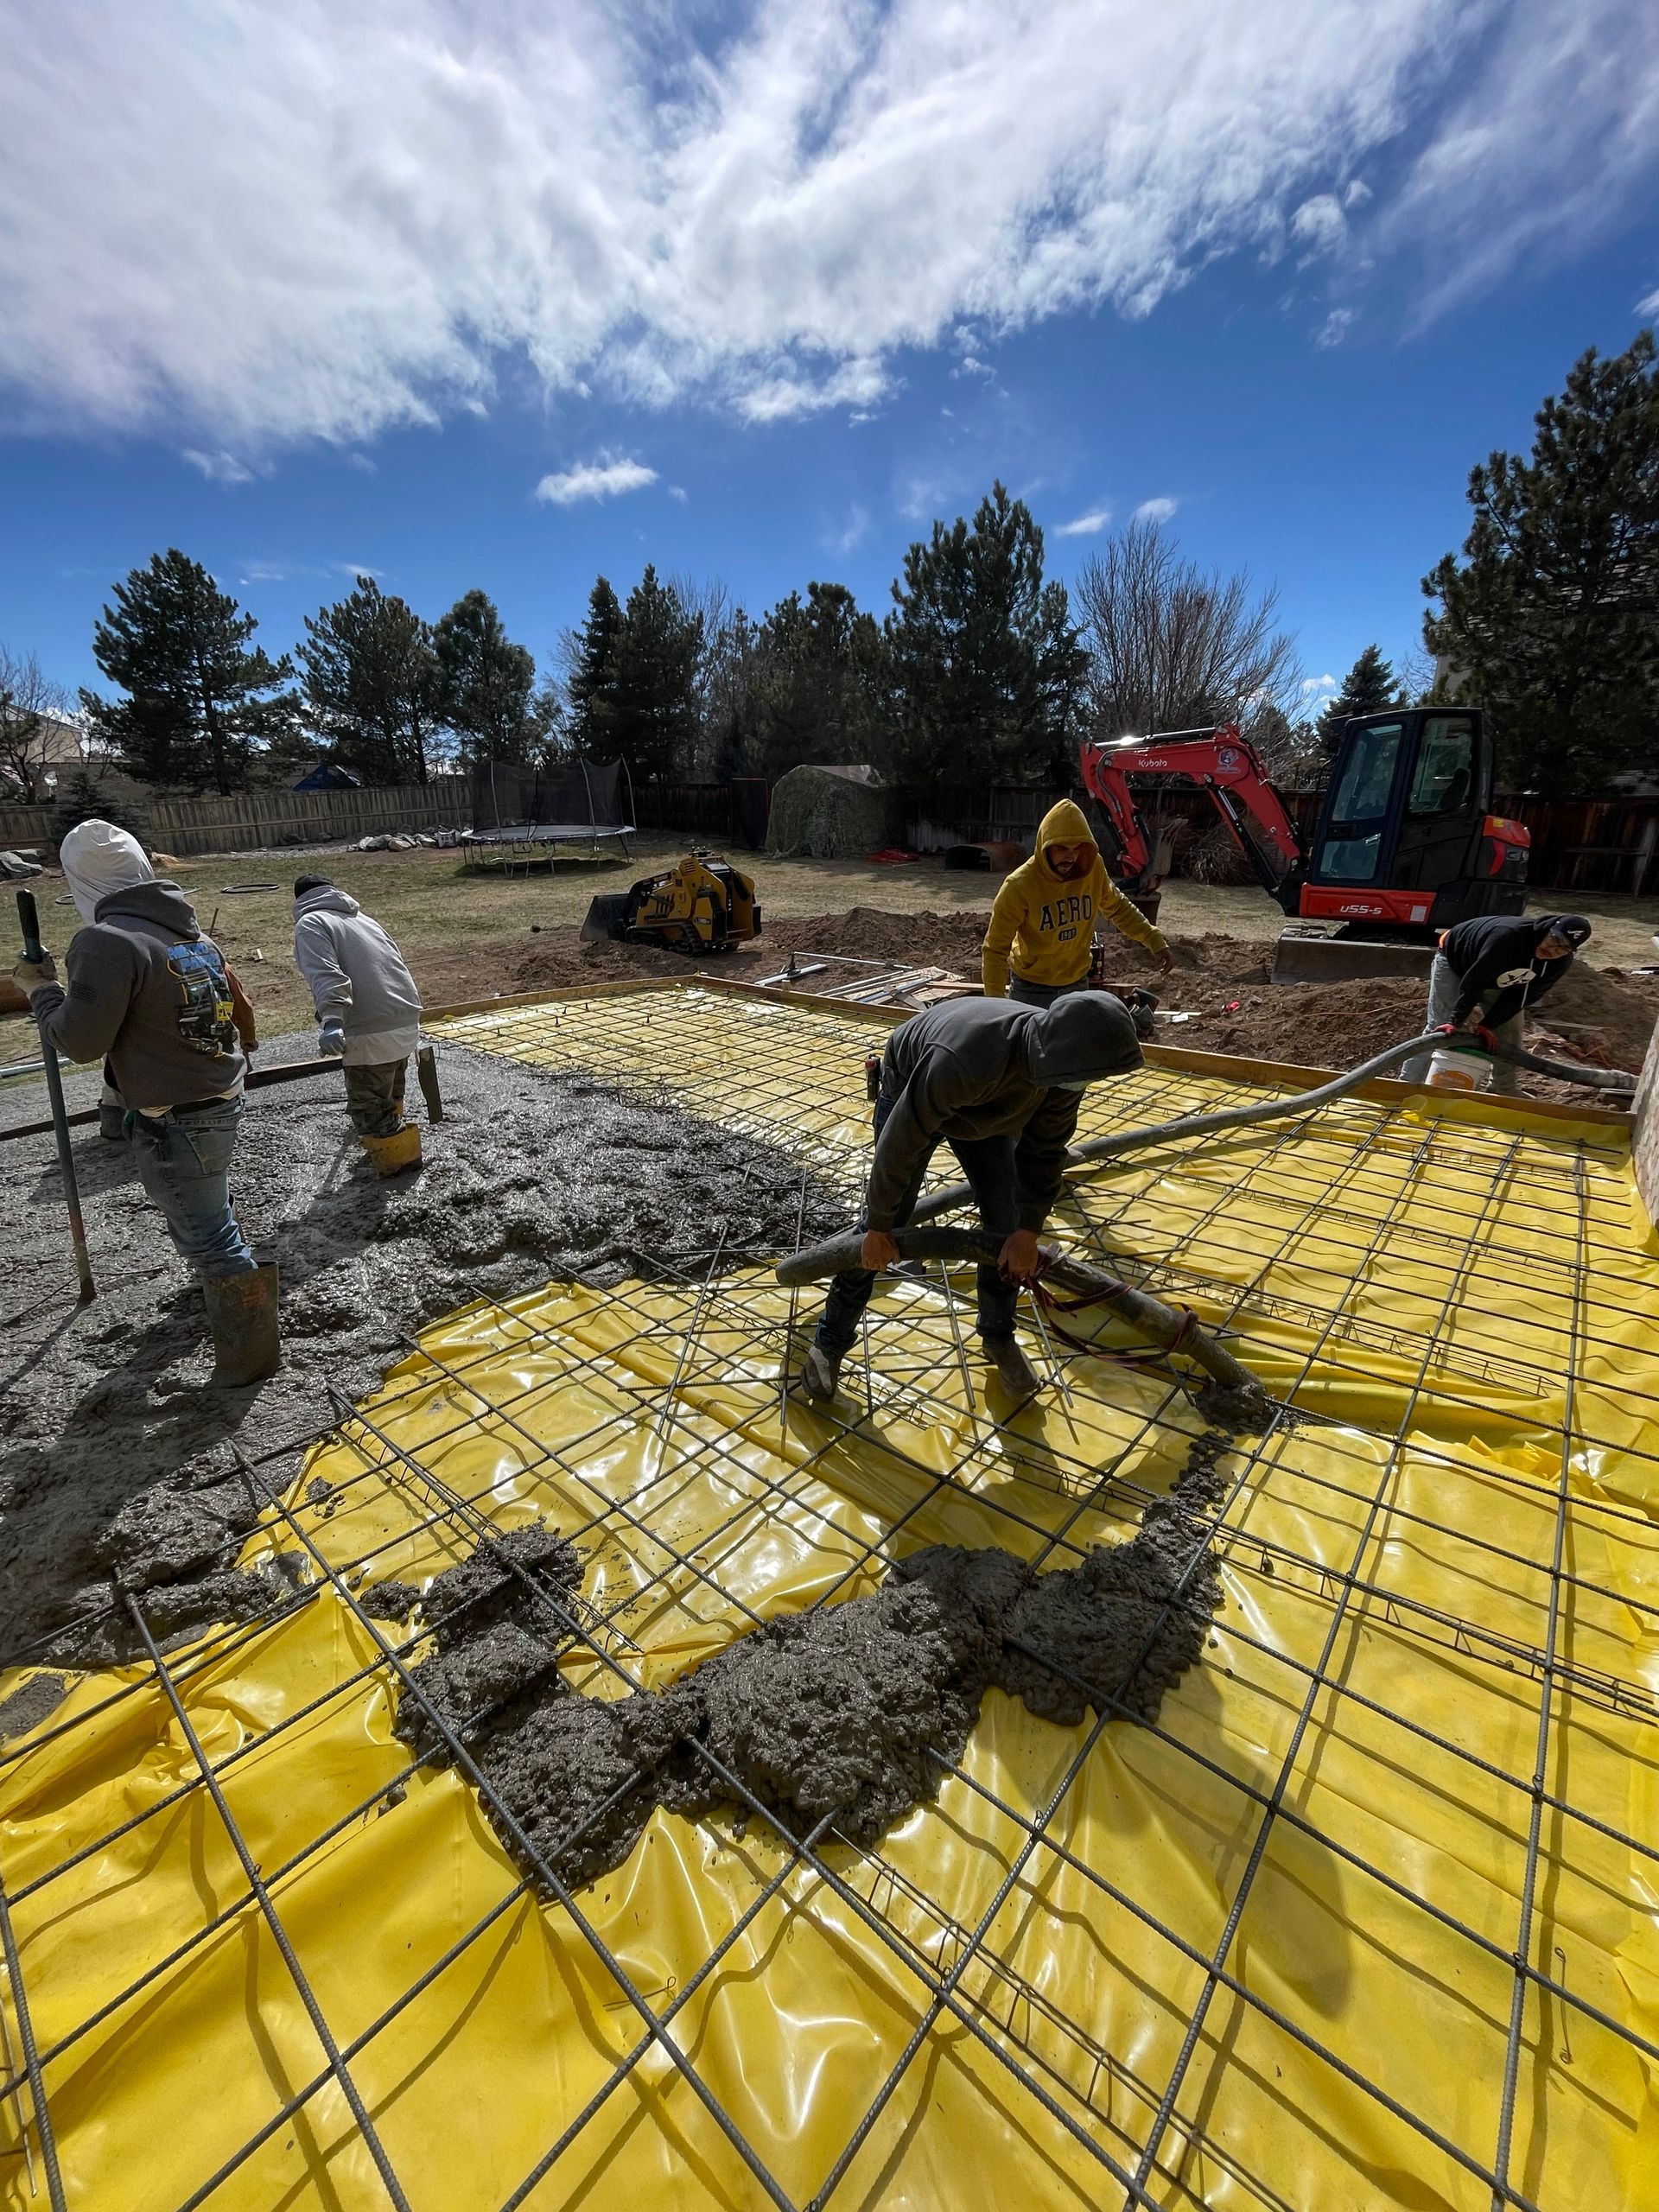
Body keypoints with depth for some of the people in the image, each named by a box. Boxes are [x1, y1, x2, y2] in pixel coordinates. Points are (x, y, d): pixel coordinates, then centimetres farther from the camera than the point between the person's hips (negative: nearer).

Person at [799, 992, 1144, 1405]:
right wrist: (878, 1228, -24)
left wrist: (1028, 1230, -12)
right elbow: (901, 1142, -35)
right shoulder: (963, 1061, -48)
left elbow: (1045, 1148, -12)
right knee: (884, 1228, -4)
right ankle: (831, 1341, 15)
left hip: (985, 1105, 5)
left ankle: (998, 1338, 24)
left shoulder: (1063, 1059, -28)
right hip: (910, 1090, -5)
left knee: (1006, 1224, 1)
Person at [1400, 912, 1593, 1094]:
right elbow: (1472, 983, -37)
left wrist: (1487, 1026, -22)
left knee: (1508, 1036, 4)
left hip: (1497, 978, 6)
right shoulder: (1507, 936, -42)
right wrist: (1455, 1021, -35)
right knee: (1440, 1029, -15)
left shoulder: (1561, 963, -21)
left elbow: (1520, 996, -15)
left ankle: (1507, 1096, 18)